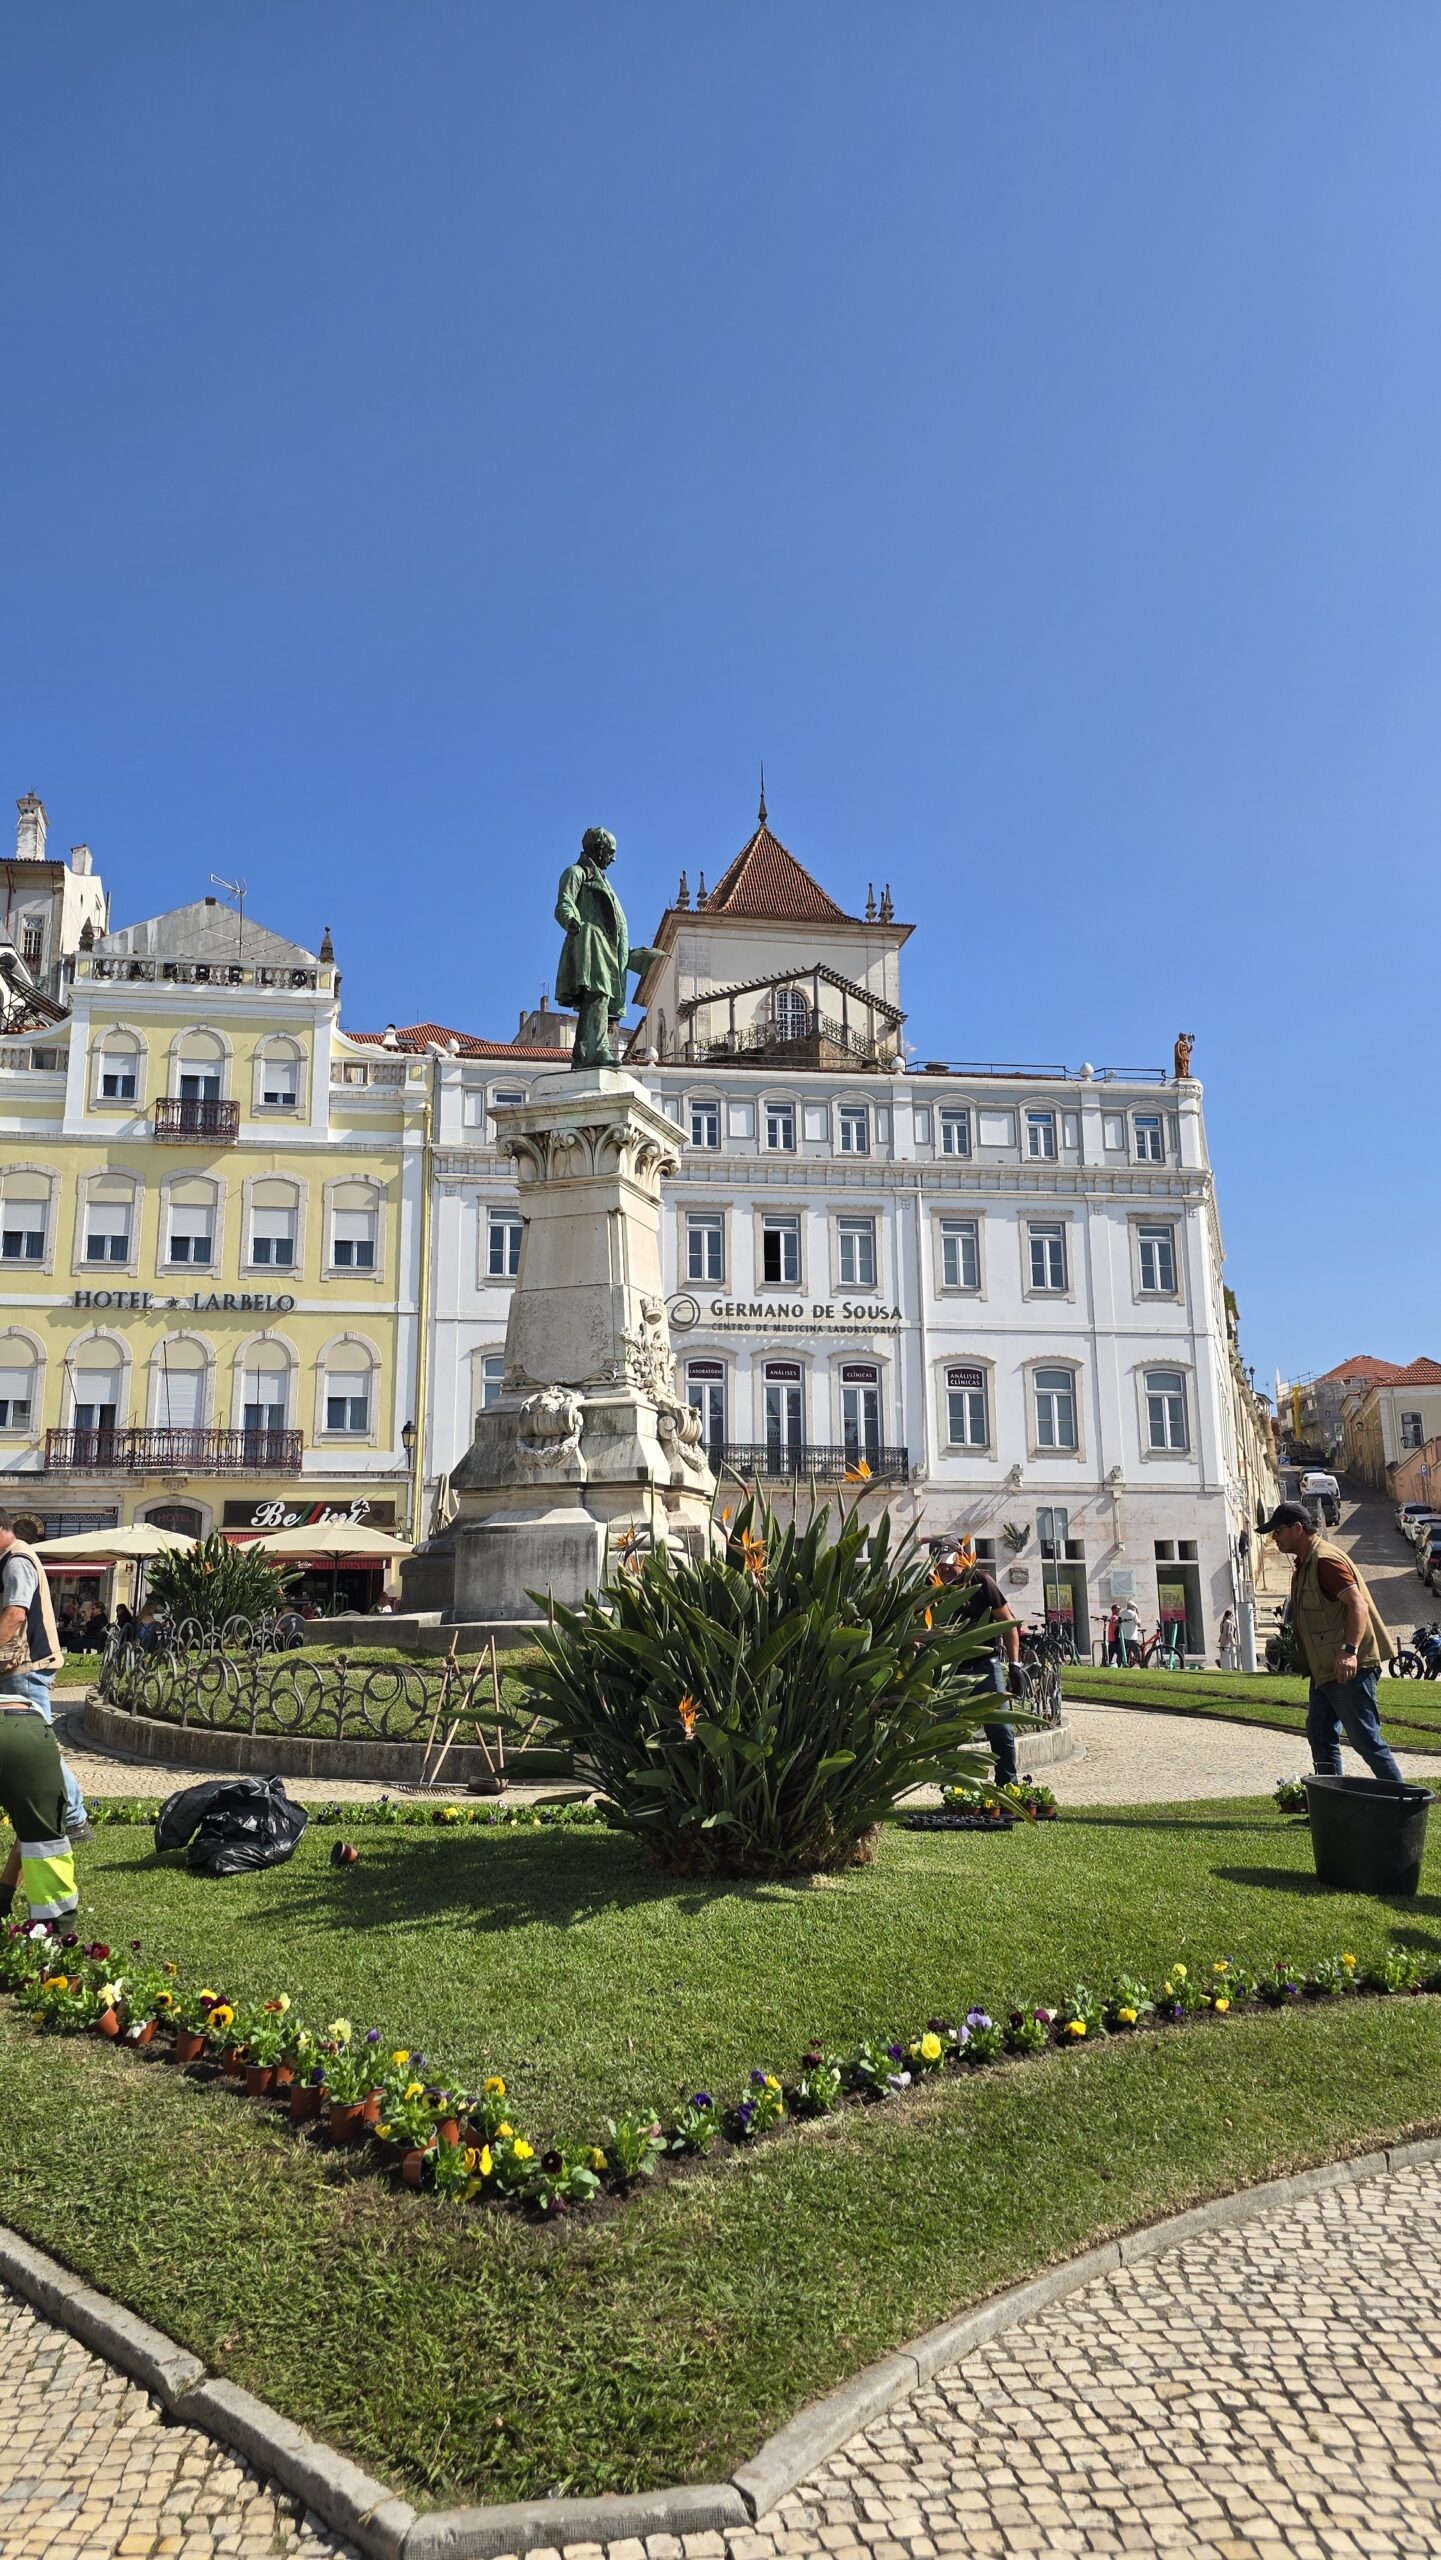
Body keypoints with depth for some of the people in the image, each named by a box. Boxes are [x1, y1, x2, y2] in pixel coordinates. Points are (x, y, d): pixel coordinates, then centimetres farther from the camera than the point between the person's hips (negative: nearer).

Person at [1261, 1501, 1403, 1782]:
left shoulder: (1326, 1560, -17)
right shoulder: (1304, 1563, 15)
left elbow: (1358, 1604, -26)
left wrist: (1350, 1651, -35)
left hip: (1348, 1668, -11)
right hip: (1325, 1668, 11)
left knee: (1365, 1738, -6)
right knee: (1320, 1737, 12)